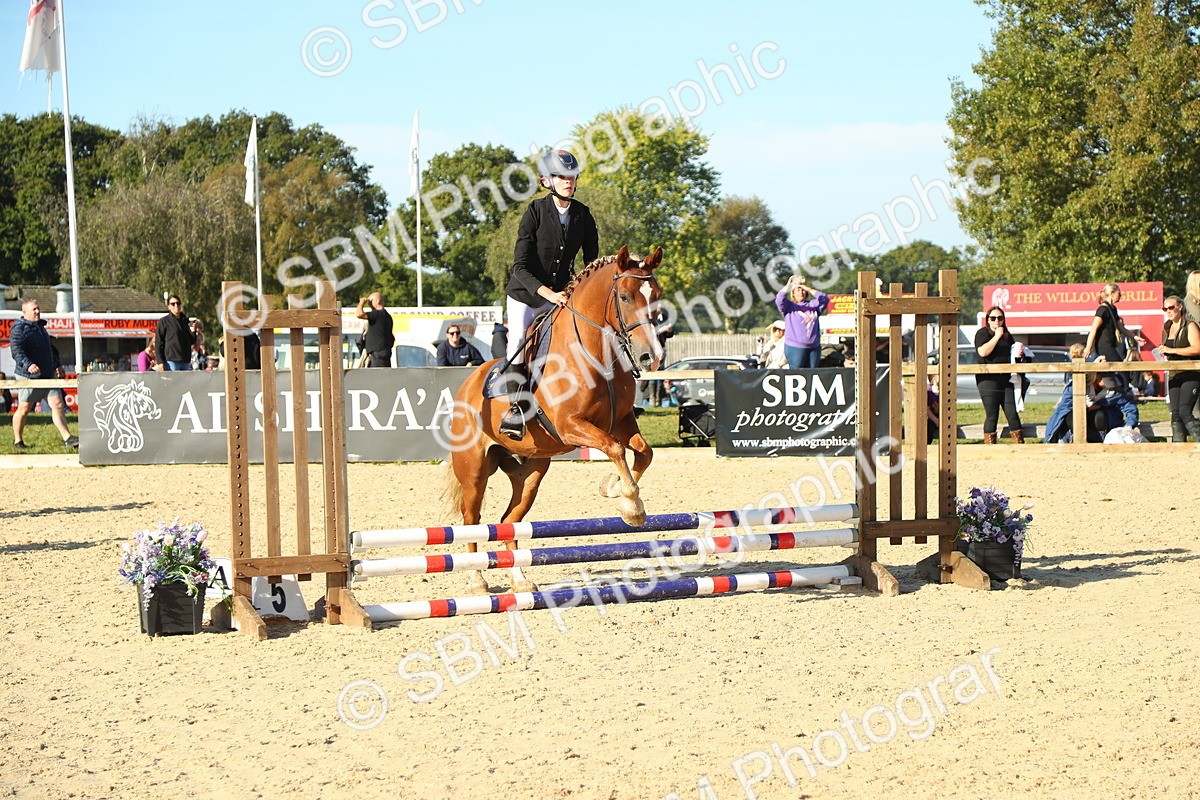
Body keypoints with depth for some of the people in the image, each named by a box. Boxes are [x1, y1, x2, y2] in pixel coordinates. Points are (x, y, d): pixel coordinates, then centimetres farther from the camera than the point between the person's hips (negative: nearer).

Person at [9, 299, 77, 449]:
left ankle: (67, 438, -7)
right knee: (24, 409, 3)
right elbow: (16, 350, -24)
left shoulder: (40, 326, 19)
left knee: (58, 405, -4)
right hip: (29, 377, -7)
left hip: (48, 375, 7)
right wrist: (28, 364, -40)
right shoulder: (19, 329, -9)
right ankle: (18, 441, 17)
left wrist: (57, 366, 33)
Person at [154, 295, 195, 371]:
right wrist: (160, 362, -12)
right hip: (171, 361, -5)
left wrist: (193, 330, -1)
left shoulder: (186, 321, 16)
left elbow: (192, 342, 19)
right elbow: (158, 343, -4)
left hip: (185, 362, 6)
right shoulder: (164, 322, 1)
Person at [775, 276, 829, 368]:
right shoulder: (789, 306, 6)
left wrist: (809, 289, -3)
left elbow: (825, 299, 1)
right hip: (795, 347, -4)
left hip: (814, 347, 4)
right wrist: (789, 285, -23)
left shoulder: (813, 305, 15)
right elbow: (779, 300, -12)